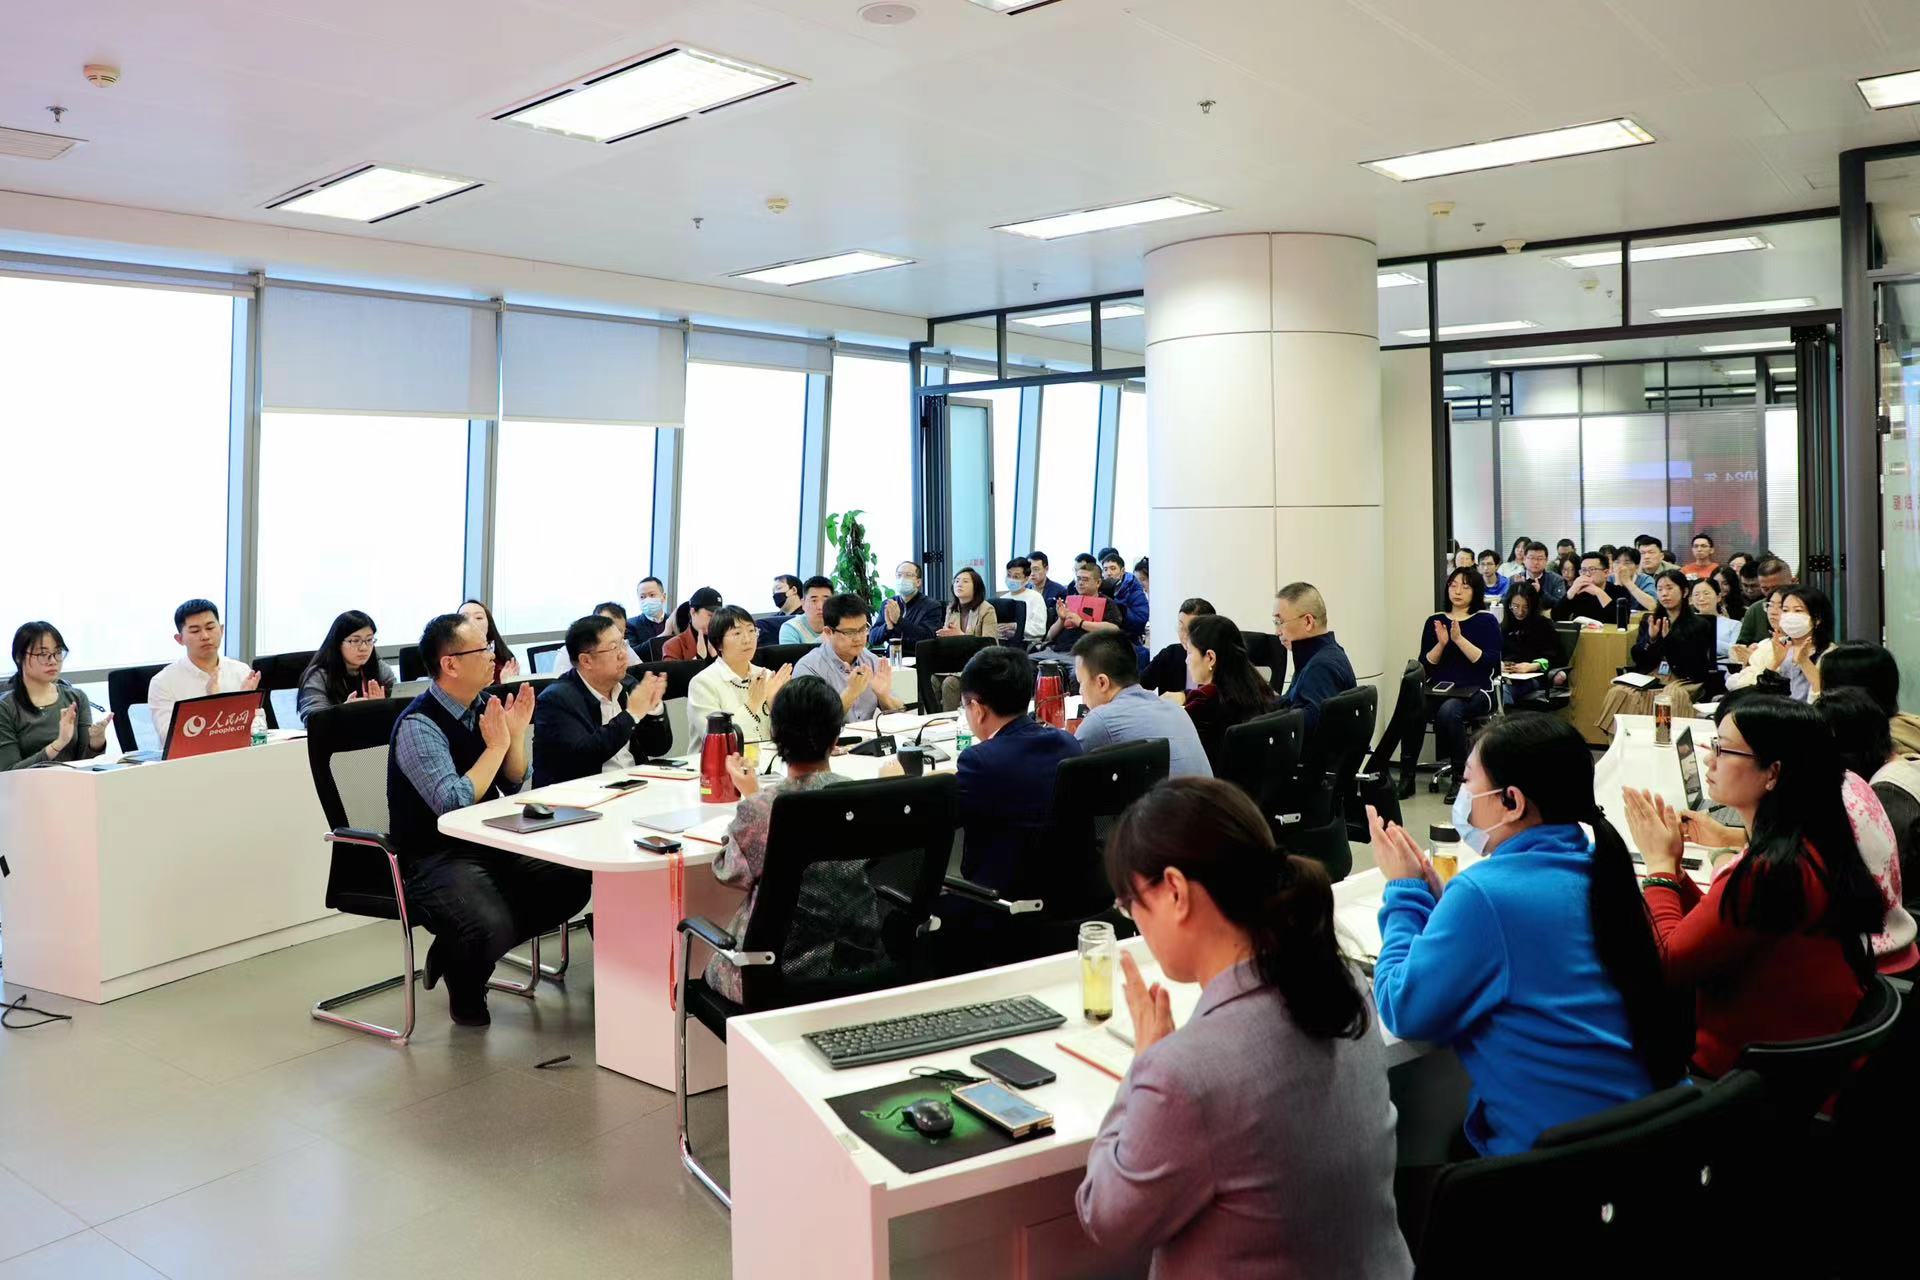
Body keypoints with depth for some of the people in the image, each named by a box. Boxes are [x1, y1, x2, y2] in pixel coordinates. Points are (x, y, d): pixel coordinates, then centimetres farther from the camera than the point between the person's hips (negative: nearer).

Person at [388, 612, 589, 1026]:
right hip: (435, 857, -8)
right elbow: (454, 805, -26)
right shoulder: (418, 725, -18)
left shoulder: (484, 706, 4)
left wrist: (516, 733, -6)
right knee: (491, 927, -32)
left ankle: (463, 951, 7)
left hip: (489, 845, 8)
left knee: (573, 881, -10)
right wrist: (496, 745, -19)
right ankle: (465, 989, 6)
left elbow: (513, 786, 11)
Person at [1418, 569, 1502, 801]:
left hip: (1476, 692, -3)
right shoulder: (1434, 621, 13)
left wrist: (1459, 639, -17)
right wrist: (1441, 644, -10)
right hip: (1438, 691, 3)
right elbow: (1425, 666, 7)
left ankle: (1461, 776, -20)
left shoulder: (1487, 621, 4)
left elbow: (1490, 662, -9)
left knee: (1449, 710, -37)